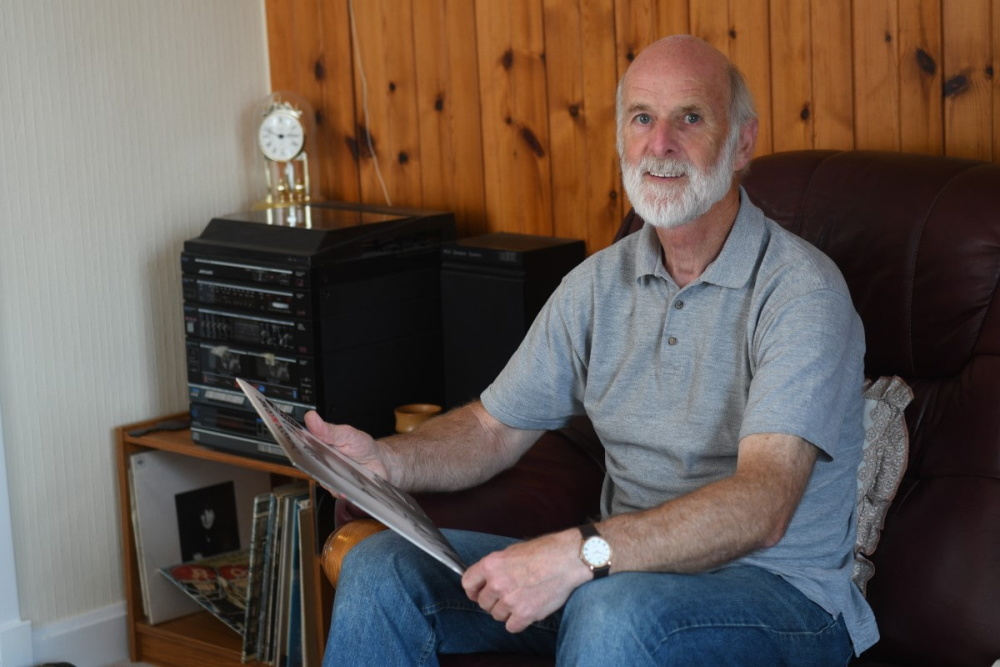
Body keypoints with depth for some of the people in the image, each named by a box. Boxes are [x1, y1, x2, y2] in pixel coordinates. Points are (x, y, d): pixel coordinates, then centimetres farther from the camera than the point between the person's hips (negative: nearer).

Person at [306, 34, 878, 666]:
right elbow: (495, 428, 14)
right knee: (382, 569, -8)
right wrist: (385, 458, -8)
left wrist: (579, 553, -39)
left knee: (617, 610, -39)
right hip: (630, 565, 6)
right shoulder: (600, 283, 8)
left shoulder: (801, 290, -15)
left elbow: (761, 505, -28)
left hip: (778, 588, -6)